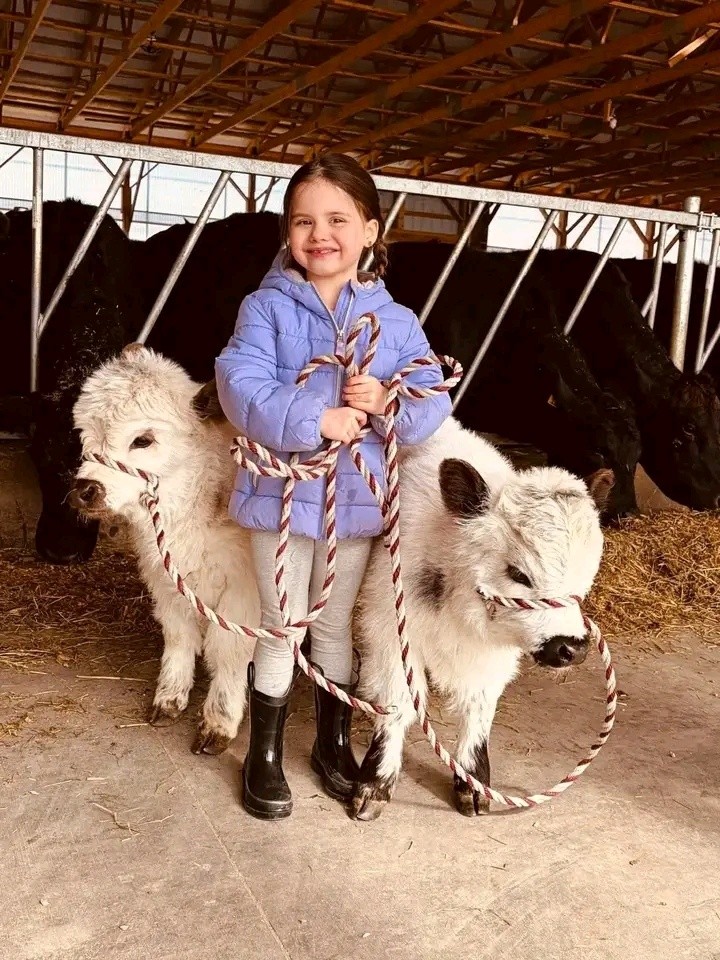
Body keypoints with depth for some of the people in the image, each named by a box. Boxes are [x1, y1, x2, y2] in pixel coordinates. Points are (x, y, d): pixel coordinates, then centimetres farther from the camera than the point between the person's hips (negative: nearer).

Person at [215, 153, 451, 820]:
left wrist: (388, 405, -25)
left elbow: (434, 403, -5)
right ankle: (264, 754, 28)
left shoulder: (396, 321, 0)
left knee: (335, 626, 19)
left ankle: (333, 743, 38)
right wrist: (317, 419, -30)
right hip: (282, 492, -2)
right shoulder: (267, 307, -7)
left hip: (357, 499, 3)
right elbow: (241, 386, -20)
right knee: (282, 626, 9)